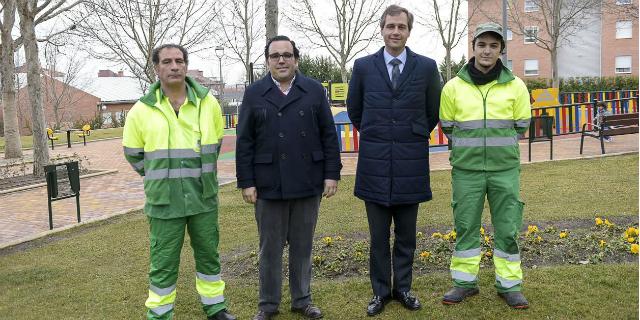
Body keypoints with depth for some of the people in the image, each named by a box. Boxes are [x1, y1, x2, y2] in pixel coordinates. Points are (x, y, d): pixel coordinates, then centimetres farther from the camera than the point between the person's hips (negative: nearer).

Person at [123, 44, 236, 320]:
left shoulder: (208, 103, 0)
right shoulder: (142, 111, -5)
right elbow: (133, 155, 8)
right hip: (164, 201, -2)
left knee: (208, 255, 15)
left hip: (204, 197, 2)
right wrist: (161, 178, 9)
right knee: (163, 263, 7)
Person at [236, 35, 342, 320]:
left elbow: (329, 136, 4)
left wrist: (332, 174, -2)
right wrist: (246, 182, -4)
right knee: (270, 247, 10)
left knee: (302, 246, 12)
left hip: (308, 184, 1)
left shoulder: (314, 90, 5)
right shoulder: (254, 94, 4)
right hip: (268, 185, 0)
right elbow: (244, 143, 2)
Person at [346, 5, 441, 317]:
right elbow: (354, 110, 14)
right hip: (374, 163, 0)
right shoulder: (363, 66, 2)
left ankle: (403, 288, 27)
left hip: (411, 163, 0)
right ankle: (380, 291, 22)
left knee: (406, 234, 11)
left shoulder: (427, 66, 1)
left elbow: (434, 112, 13)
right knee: (378, 235, 8)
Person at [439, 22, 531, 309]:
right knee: (465, 226, 8)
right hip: (466, 170, 0)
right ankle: (465, 282, 23)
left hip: (505, 169, 0)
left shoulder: (515, 86, 0)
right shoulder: (453, 86, -1)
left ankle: (509, 284, 22)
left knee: (507, 228, 7)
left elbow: (521, 126, 11)